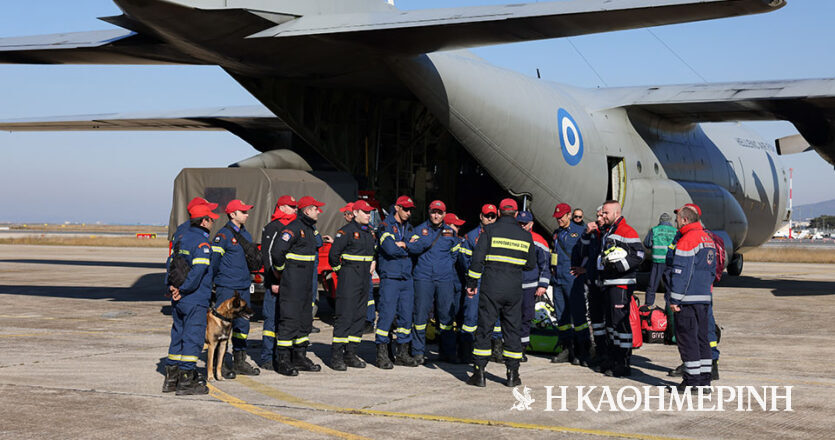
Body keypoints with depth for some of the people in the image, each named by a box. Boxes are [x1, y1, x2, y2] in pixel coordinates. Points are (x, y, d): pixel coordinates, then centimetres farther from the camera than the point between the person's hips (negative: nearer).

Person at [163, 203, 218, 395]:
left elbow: (171, 262, 13)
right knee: (193, 337, -4)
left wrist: (171, 286, 4)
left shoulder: (182, 239, 13)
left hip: (178, 300, 9)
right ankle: (186, 381, -3)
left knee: (178, 336, 15)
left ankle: (171, 378, 21)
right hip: (195, 300, -9)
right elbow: (198, 270, -23)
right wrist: (183, 290, -16)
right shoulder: (202, 242, -14)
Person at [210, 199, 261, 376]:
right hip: (226, 288, -8)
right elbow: (213, 260, -12)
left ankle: (240, 362, 19)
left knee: (242, 324, 10)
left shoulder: (246, 234, 15)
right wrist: (215, 279, -8)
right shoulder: (223, 235, -10)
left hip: (243, 287, 8)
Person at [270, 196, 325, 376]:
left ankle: (300, 356, 23)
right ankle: (282, 361, -5)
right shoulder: (294, 228, -15)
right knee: (290, 319, -8)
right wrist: (280, 270, -8)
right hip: (292, 282, -10)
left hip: (306, 283, 10)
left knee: (305, 319, 14)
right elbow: (277, 250, -21)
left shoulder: (310, 229, 15)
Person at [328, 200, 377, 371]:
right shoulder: (347, 231, -10)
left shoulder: (370, 232, 14)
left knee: (359, 316, 8)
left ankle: (350, 354, 13)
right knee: (345, 315, -10)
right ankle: (336, 355, -8)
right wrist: (340, 269, -1)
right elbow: (333, 254, -12)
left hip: (364, 280, 8)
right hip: (349, 279, -8)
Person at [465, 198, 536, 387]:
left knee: (484, 329, 2)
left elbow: (477, 259, -7)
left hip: (491, 288, -2)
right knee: (512, 330, 10)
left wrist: (472, 283, 0)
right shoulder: (525, 235, 7)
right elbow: (531, 264, 12)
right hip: (514, 290, 2)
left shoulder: (490, 231, -3)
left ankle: (479, 373, 0)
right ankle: (512, 374, 10)